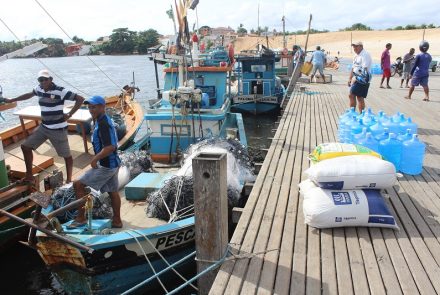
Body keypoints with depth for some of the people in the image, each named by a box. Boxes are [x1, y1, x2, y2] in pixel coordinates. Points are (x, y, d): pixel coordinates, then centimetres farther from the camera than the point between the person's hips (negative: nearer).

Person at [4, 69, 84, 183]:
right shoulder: (39, 89, 3)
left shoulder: (60, 91, -18)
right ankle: (29, 176, 21)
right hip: (43, 127, 7)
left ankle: (69, 179, 20)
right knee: (25, 146, 9)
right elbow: (29, 95, 26)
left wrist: (69, 114, -18)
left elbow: (80, 99, -20)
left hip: (58, 129, -7)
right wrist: (11, 100, 31)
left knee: (66, 155, 2)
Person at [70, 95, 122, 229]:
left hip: (106, 166, -10)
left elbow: (110, 147, -28)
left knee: (78, 184, -4)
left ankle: (81, 218, 5)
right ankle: (117, 221, 28)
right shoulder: (105, 120, 10)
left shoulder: (103, 124, -20)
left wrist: (95, 159, -20)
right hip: (114, 163, 10)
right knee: (112, 191, 17)